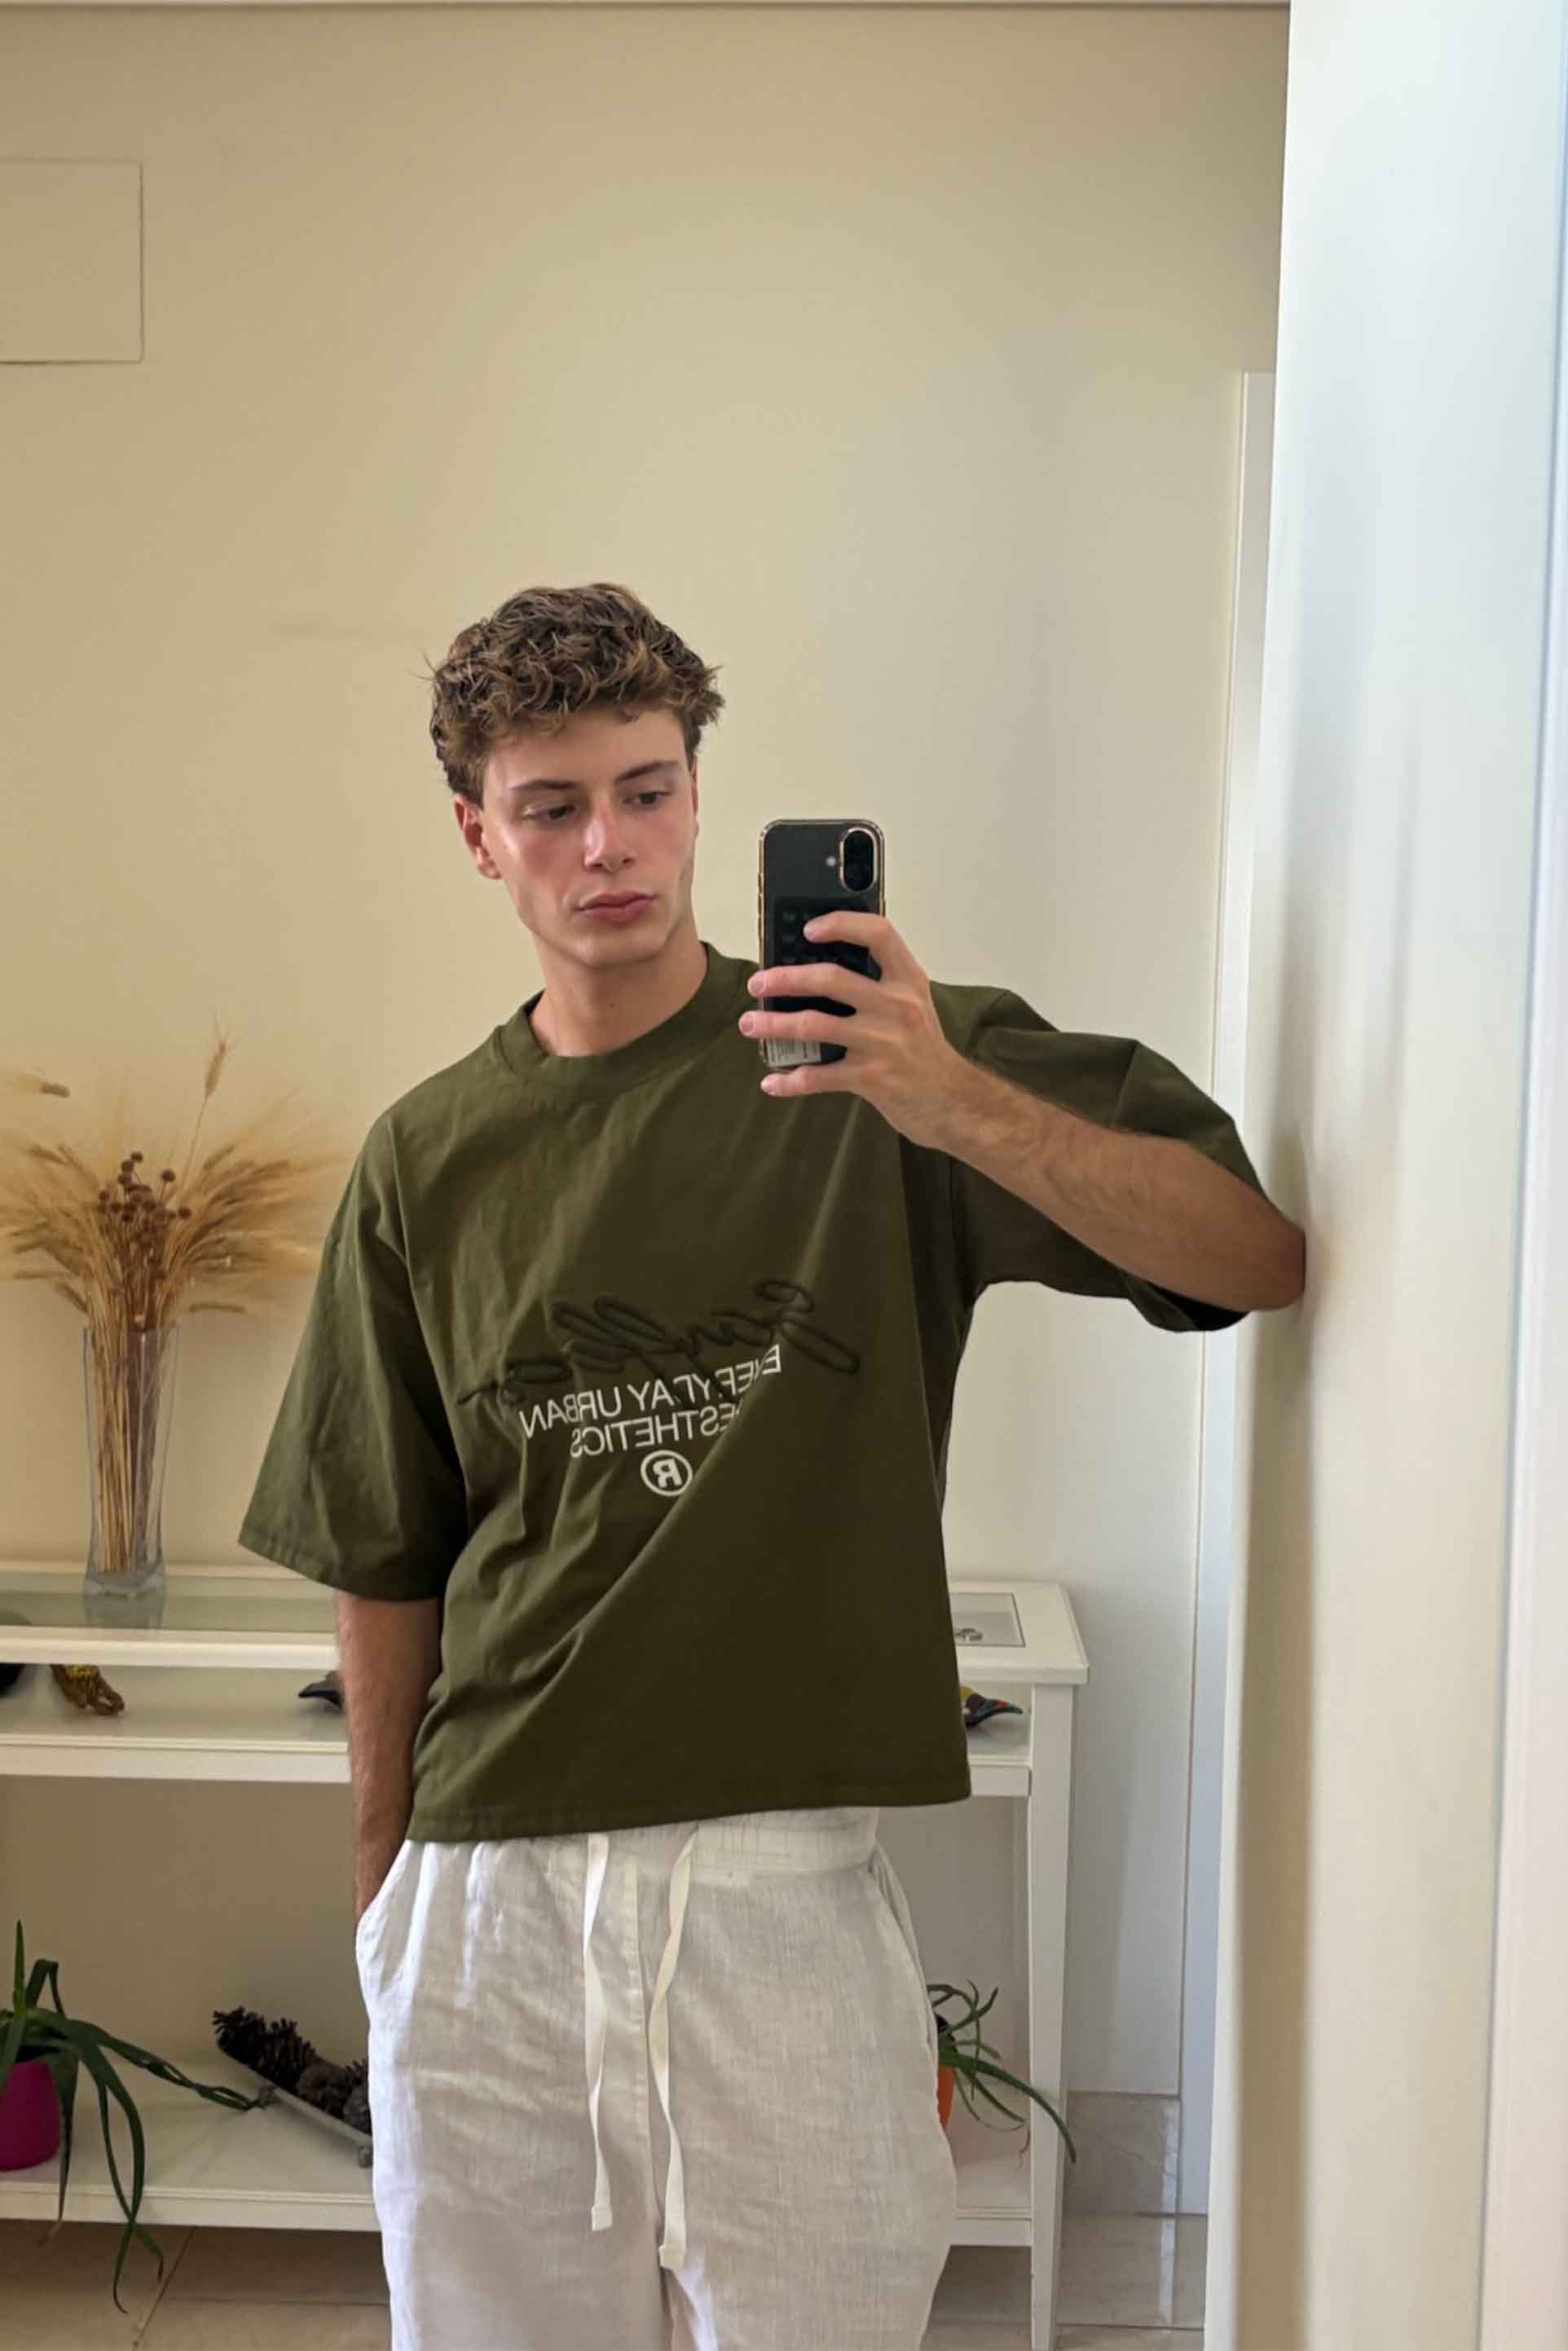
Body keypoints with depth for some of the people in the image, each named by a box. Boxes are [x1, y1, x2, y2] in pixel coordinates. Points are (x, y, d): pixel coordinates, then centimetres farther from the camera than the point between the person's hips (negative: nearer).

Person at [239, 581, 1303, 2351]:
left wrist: (961, 1105, -27)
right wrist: (382, 1887, 14)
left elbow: (1258, 1255, -13)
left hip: (781, 1876, -2)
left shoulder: (875, 1070, -4)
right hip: (486, 1886, 3)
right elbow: (384, 1565, 11)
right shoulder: (427, 1161, 5)